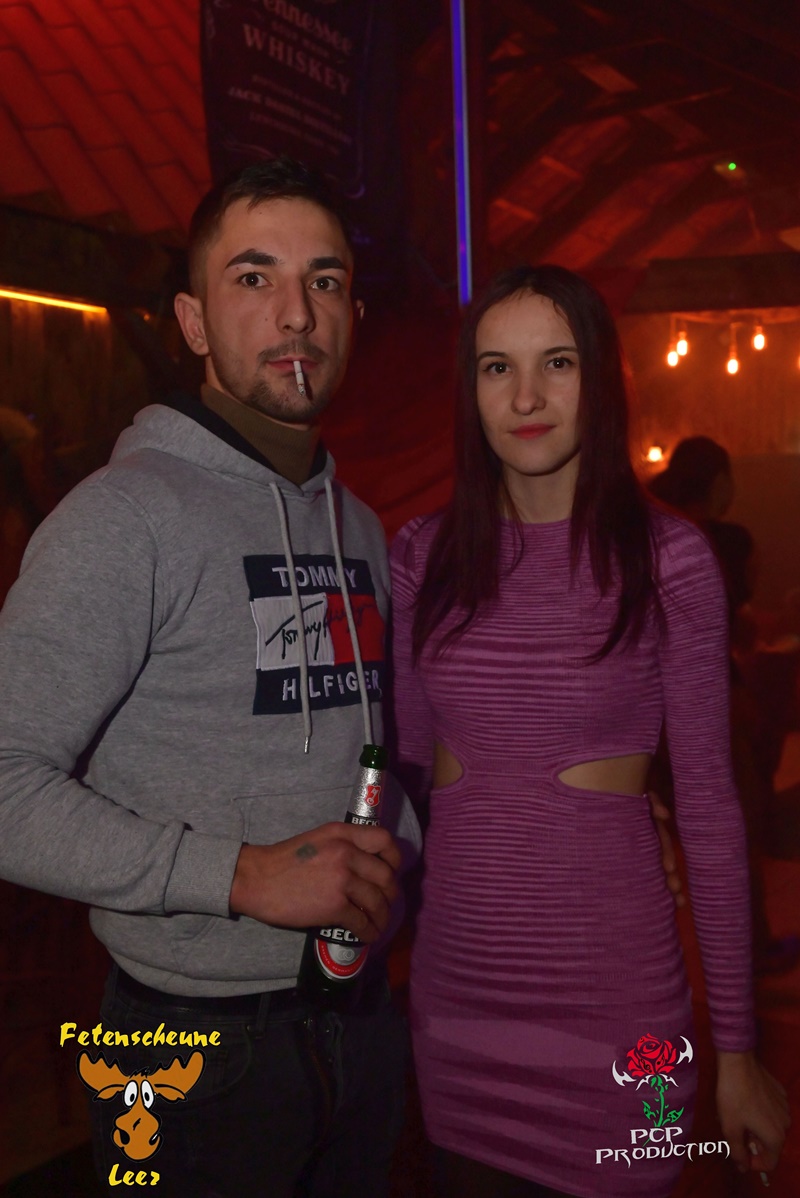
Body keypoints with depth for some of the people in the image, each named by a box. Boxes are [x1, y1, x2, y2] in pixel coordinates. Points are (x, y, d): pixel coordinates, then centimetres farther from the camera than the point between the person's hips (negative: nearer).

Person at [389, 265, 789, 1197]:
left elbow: (708, 806, -4)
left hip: (609, 996, -2)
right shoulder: (421, 553, 0)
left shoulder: (668, 559, -8)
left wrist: (736, 1049, -2)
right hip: (454, 989, 3)